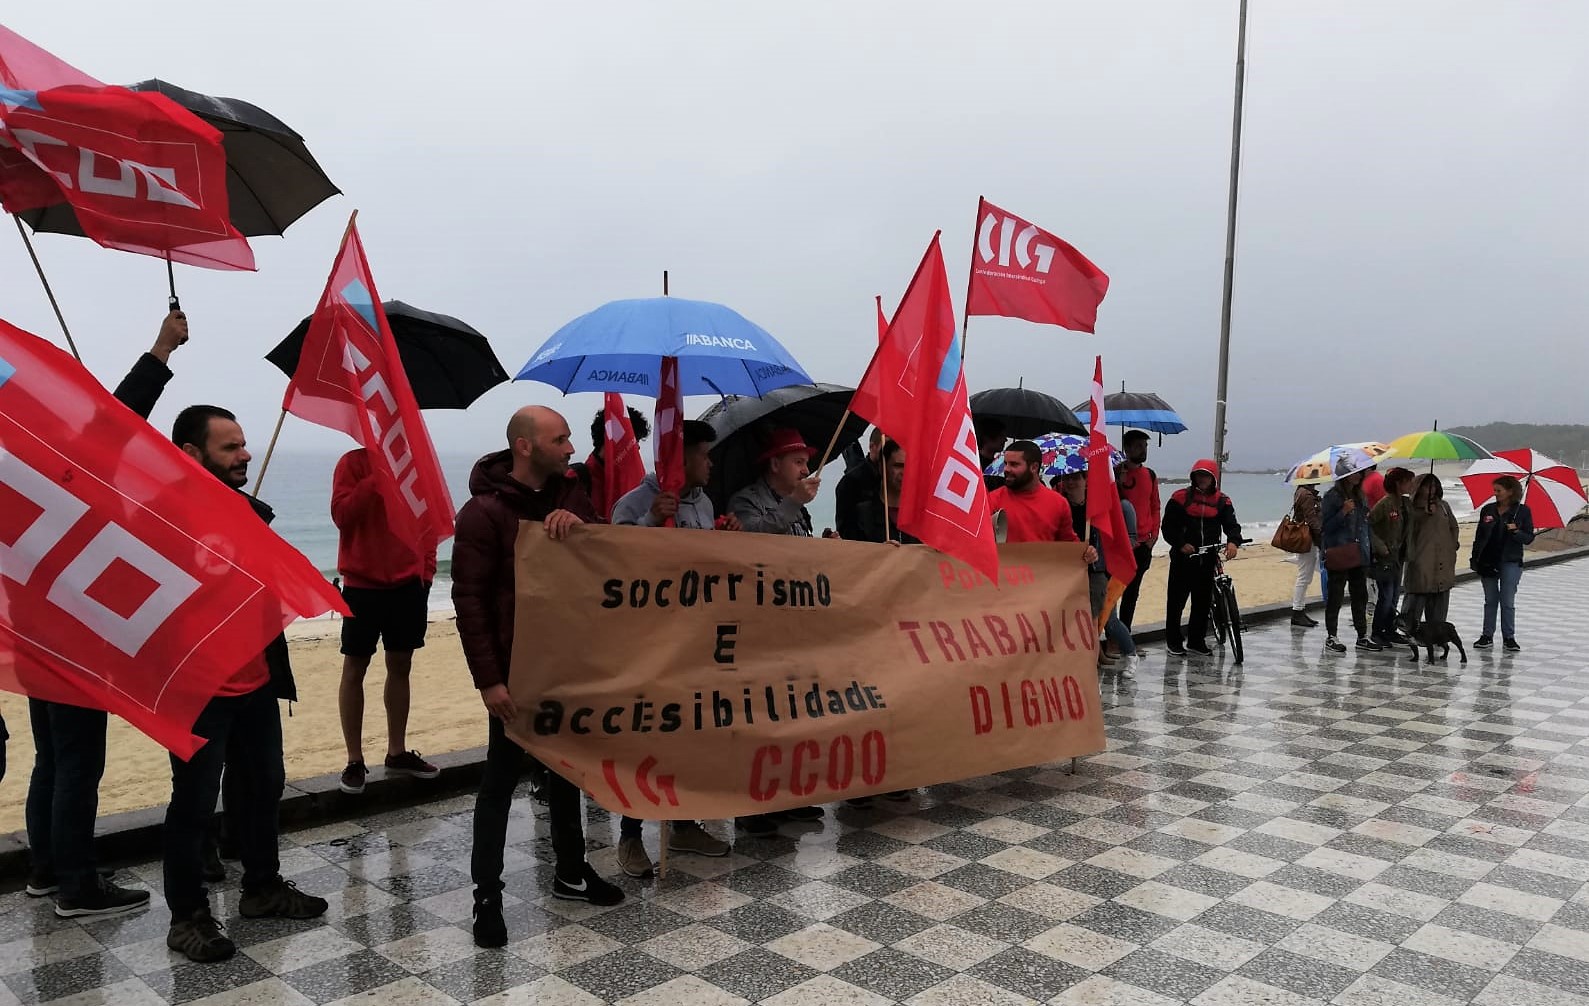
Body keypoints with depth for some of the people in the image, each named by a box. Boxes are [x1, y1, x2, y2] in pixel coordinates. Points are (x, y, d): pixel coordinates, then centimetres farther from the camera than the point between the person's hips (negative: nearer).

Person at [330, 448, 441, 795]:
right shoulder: (354, 462, -5)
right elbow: (341, 515, -17)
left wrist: (427, 567, 3)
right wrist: (378, 477, -22)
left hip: (410, 584, 4)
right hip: (363, 584, -4)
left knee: (400, 666, 11)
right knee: (354, 669, 2)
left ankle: (397, 753, 22)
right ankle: (354, 761, 11)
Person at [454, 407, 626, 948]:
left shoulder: (569, 495, 5)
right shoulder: (485, 511, -14)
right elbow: (470, 599, -16)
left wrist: (579, 523, -20)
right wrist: (488, 679, -20)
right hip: (517, 668, -6)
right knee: (502, 777, 1)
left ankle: (571, 872, 31)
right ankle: (487, 894, 11)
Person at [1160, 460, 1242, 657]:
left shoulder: (1222, 501, 7)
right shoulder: (1181, 497, -2)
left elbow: (1231, 525, -1)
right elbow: (1168, 526, -2)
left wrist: (1233, 541, -22)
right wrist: (1181, 544, -16)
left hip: (1208, 559, 3)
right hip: (1183, 558, -3)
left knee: (1204, 601, 9)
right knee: (1176, 600, 2)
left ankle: (1196, 640, 21)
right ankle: (1173, 640, 14)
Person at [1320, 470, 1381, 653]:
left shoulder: (1360, 495, 13)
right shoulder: (1332, 496, -8)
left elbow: (1366, 524, 19)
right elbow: (1327, 526, -11)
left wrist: (1370, 550, 14)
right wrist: (1343, 512, -24)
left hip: (1360, 555, 7)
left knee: (1360, 596, 10)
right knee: (1335, 596, -1)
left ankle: (1363, 636, 17)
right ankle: (1331, 637, 7)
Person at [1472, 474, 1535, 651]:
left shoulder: (1523, 511, -2)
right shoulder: (1487, 509, 5)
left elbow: (1529, 538, -2)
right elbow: (1479, 536, 9)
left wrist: (1516, 531, -22)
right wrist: (1475, 558, 2)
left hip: (1510, 562, -3)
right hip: (1488, 560, 3)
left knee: (1508, 601, -1)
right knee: (1490, 600, 9)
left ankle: (1509, 637, 9)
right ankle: (1487, 636, 14)